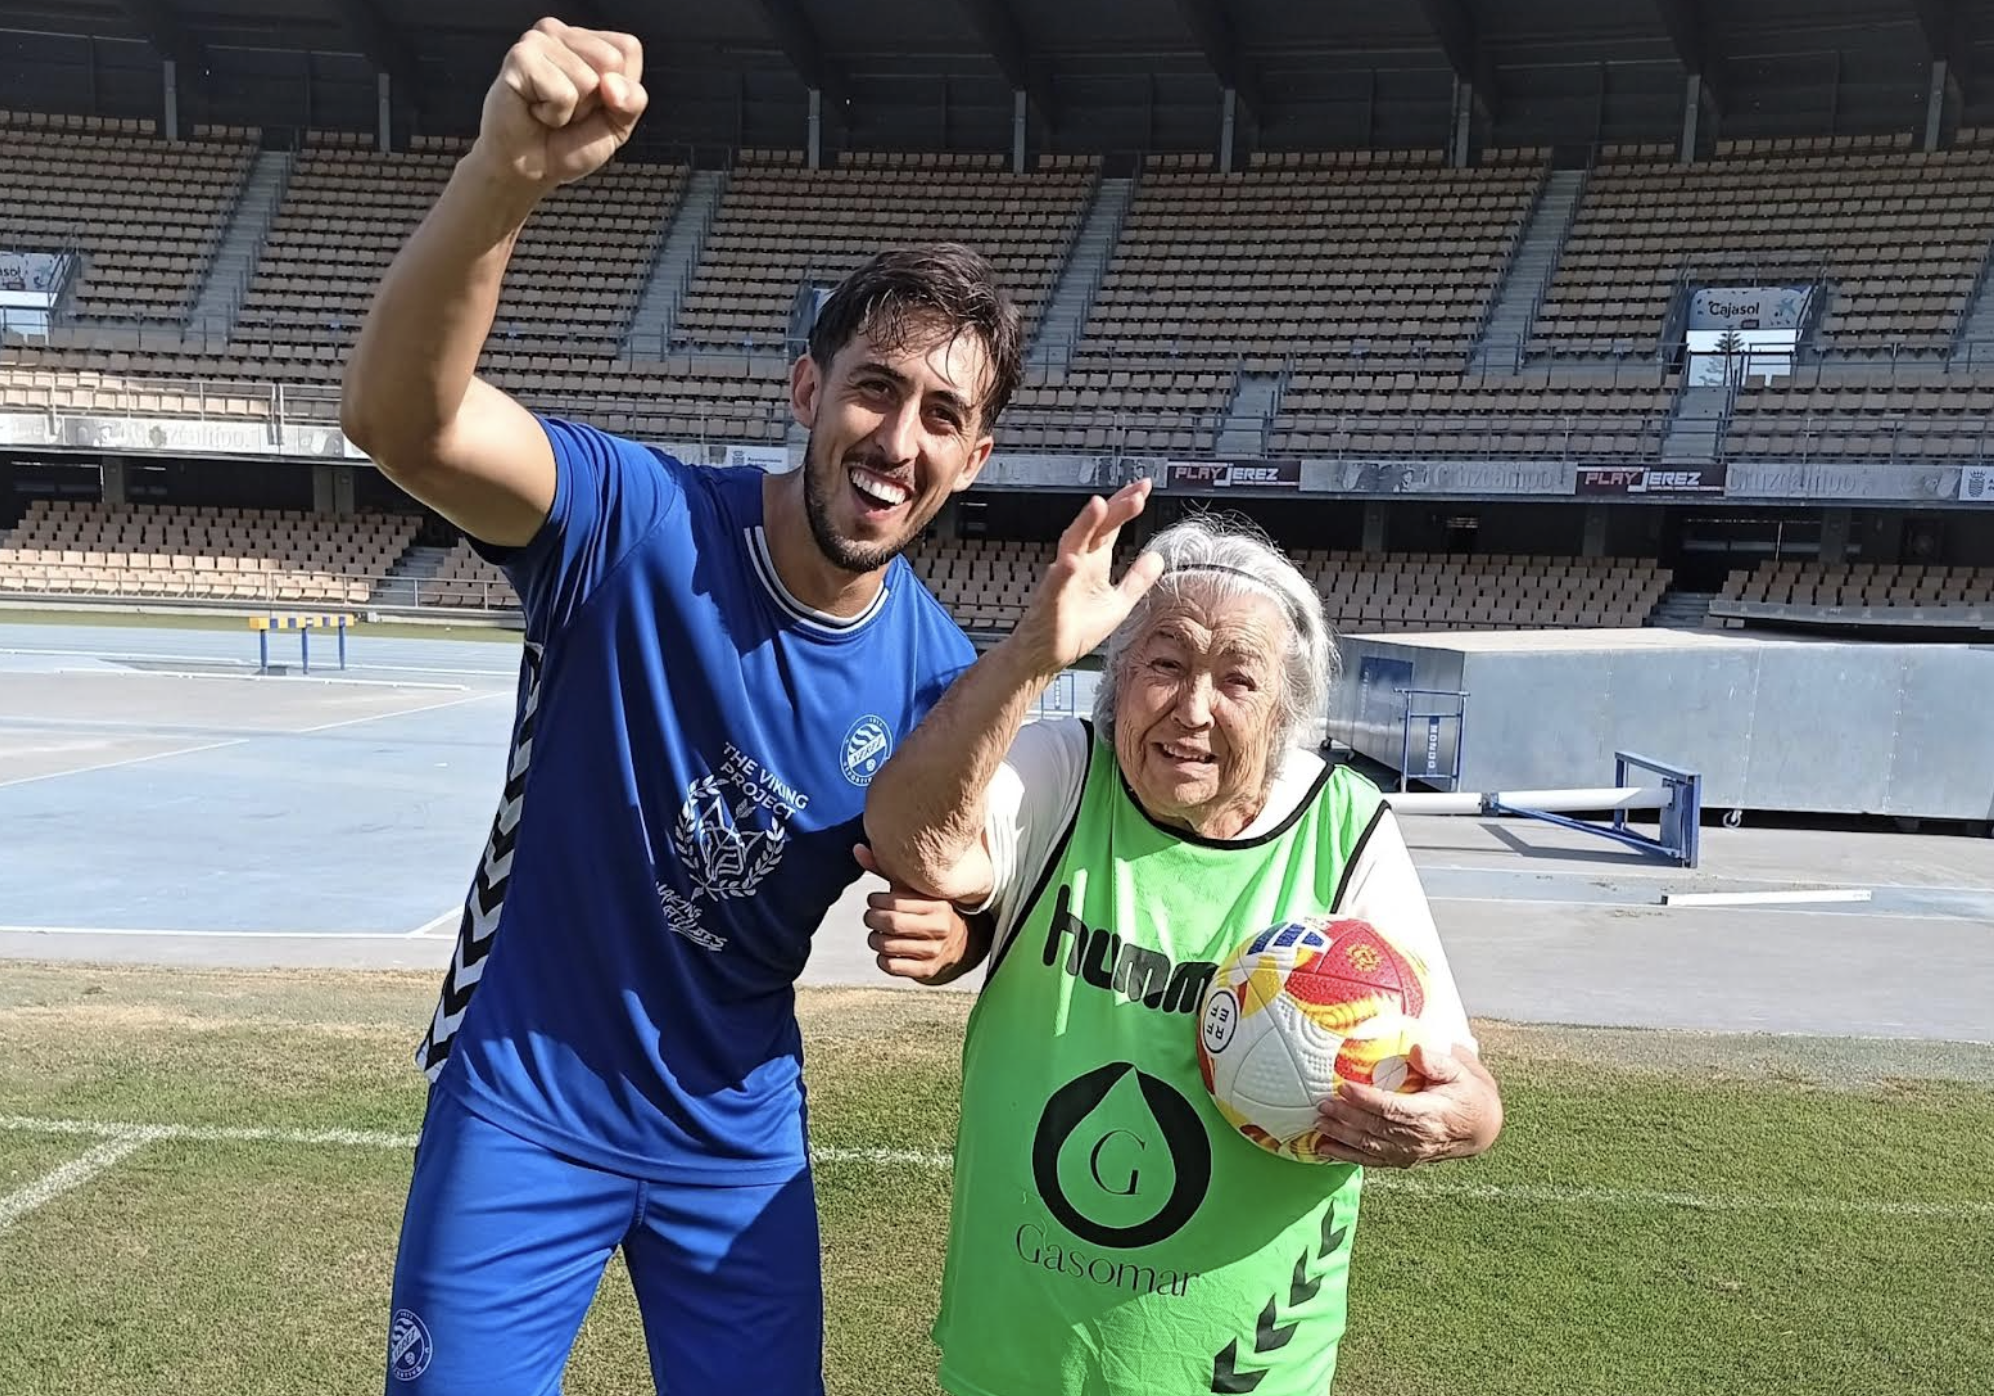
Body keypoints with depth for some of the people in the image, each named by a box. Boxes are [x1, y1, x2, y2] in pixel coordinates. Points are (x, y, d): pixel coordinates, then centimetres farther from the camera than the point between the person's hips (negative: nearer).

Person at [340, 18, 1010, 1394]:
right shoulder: (639, 520, -21)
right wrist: (507, 172, -56)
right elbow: (400, 416, -39)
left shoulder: (934, 673, -9)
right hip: (524, 1101, -3)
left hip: (740, 1130, 4)